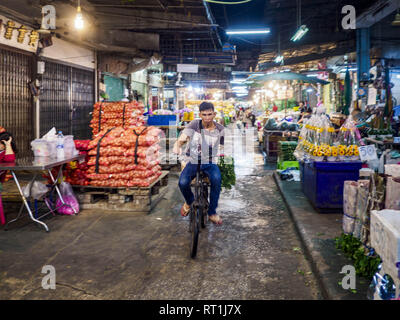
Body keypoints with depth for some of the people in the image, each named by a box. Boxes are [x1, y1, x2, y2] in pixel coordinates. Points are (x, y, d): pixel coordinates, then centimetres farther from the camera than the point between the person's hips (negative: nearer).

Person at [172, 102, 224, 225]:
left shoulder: (220, 129, 0)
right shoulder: (194, 125, -6)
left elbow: (221, 149, 8)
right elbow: (181, 138, -18)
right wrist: (177, 146, -42)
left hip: (210, 163, 1)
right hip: (192, 162, 0)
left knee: (216, 179, -32)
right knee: (183, 182, -27)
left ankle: (212, 213, -14)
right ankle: (189, 202, 12)